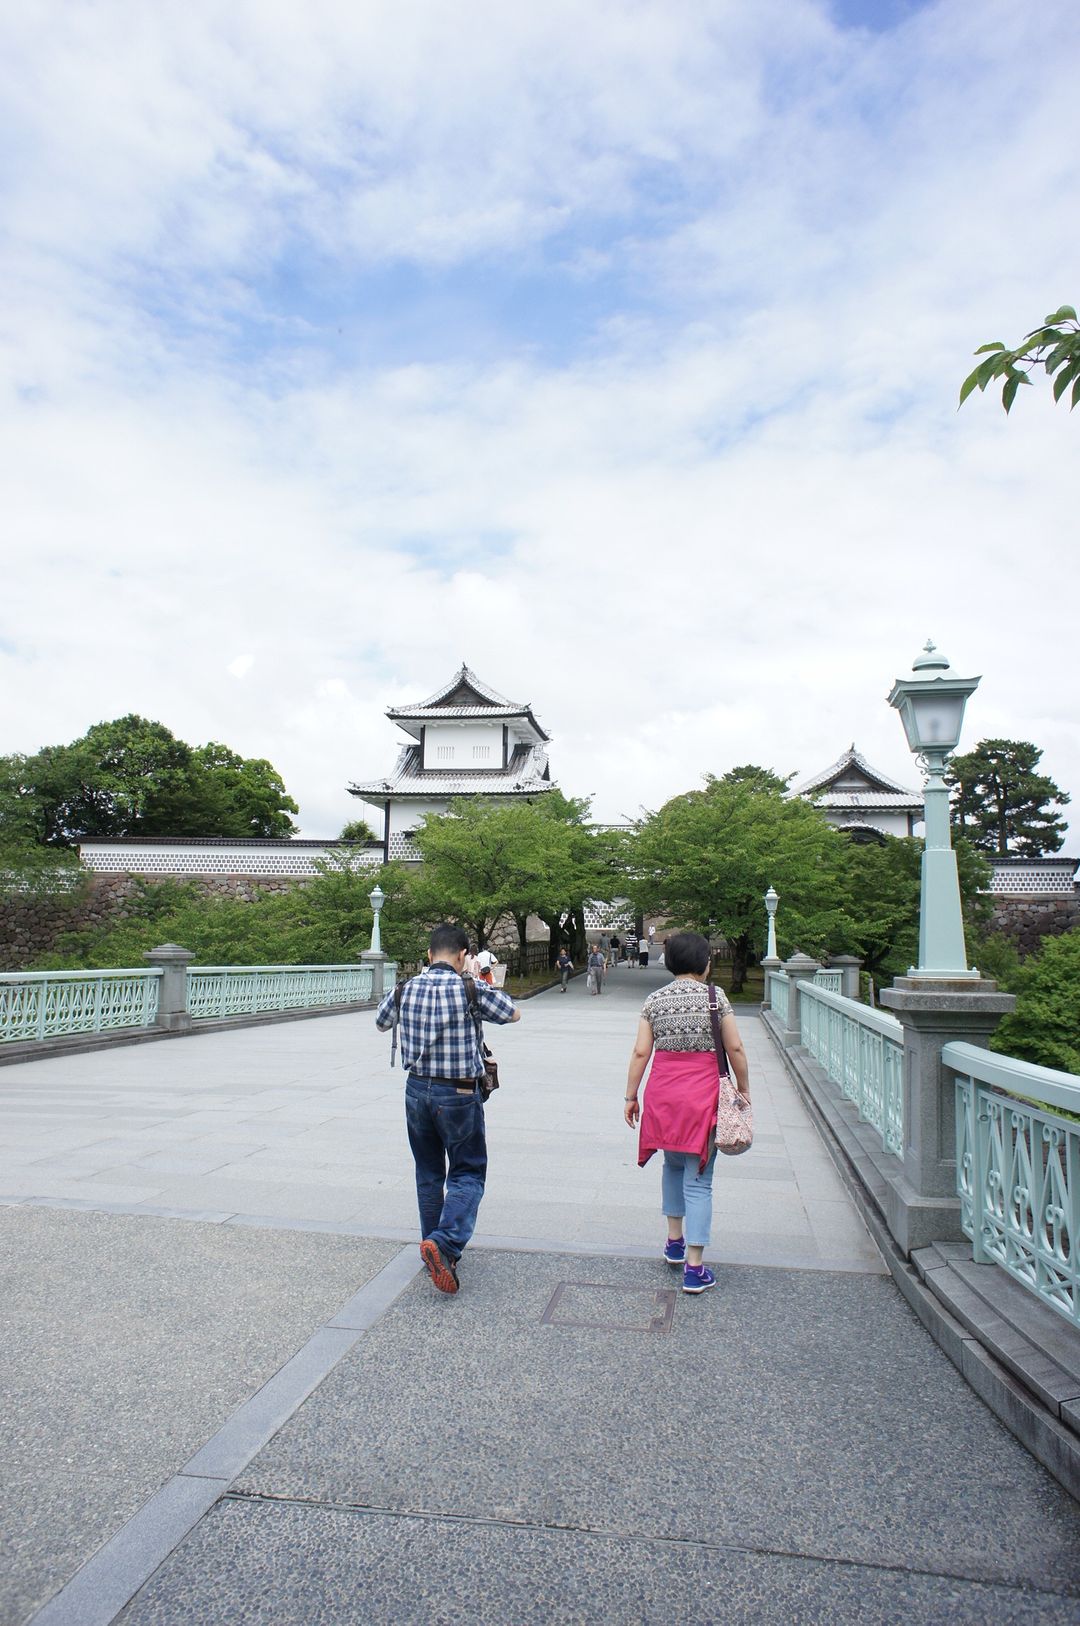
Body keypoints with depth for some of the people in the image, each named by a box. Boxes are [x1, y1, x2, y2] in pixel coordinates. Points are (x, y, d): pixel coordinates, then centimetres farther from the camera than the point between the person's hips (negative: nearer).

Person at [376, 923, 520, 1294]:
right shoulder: (472, 989, -14)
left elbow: (380, 1022, 17)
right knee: (467, 1173, 7)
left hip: (417, 1089, 4)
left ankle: (436, 1254, 26)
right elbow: (514, 1014, 3)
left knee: (428, 1173, 18)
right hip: (458, 1094, -4)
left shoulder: (405, 989, -2)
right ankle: (445, 1242, -14)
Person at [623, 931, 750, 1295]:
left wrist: (630, 1096, 7)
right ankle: (694, 1268, 3)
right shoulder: (715, 996, -5)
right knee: (698, 1179, 2)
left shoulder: (654, 1000, 2)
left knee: (673, 1164, 25)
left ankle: (674, 1241, 31)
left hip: (662, 1093, 3)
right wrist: (744, 1089, 9)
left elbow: (640, 1052, 0)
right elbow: (735, 1049, -4)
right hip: (702, 1094, -3)